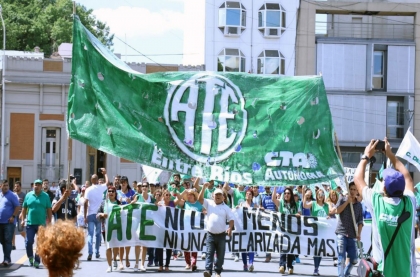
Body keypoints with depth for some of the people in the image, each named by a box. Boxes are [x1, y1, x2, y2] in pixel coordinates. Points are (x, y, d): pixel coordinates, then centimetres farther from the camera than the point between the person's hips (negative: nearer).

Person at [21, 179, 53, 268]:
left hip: (41, 224, -1)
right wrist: (23, 219, 3)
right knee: (28, 242, -2)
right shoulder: (28, 195, 5)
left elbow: (49, 210, 2)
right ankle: (30, 257, 22)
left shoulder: (46, 196, 1)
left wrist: (49, 221, -3)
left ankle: (37, 261, 10)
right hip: (30, 223, 1)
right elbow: (24, 208, 10)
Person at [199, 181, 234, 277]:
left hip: (221, 235, 0)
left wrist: (230, 228, -17)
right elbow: (200, 198, -4)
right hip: (210, 234, 0)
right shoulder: (209, 203, 7)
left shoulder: (226, 207, 5)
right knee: (209, 253, -8)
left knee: (220, 255, 6)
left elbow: (231, 219, 1)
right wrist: (204, 187, -12)